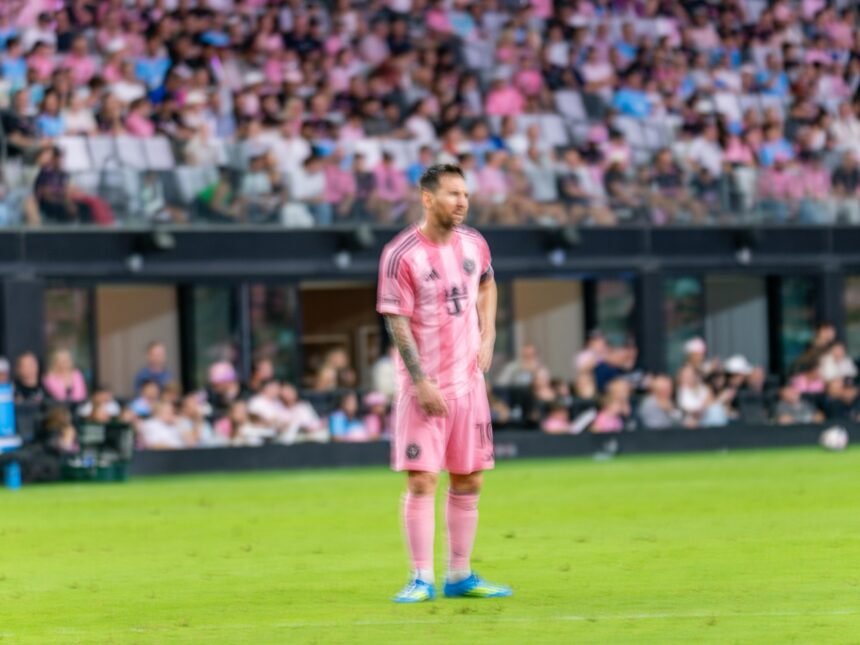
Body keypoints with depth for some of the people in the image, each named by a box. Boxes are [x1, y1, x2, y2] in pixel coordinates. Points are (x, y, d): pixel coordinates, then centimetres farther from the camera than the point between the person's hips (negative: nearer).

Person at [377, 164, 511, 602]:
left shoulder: (474, 244, 4)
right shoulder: (401, 255, -14)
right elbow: (396, 321, -15)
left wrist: (487, 338, 9)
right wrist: (421, 382, -19)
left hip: (468, 380, 6)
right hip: (425, 385, -6)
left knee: (468, 481, 9)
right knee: (422, 480, -9)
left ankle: (460, 575, 17)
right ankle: (421, 579, -4)